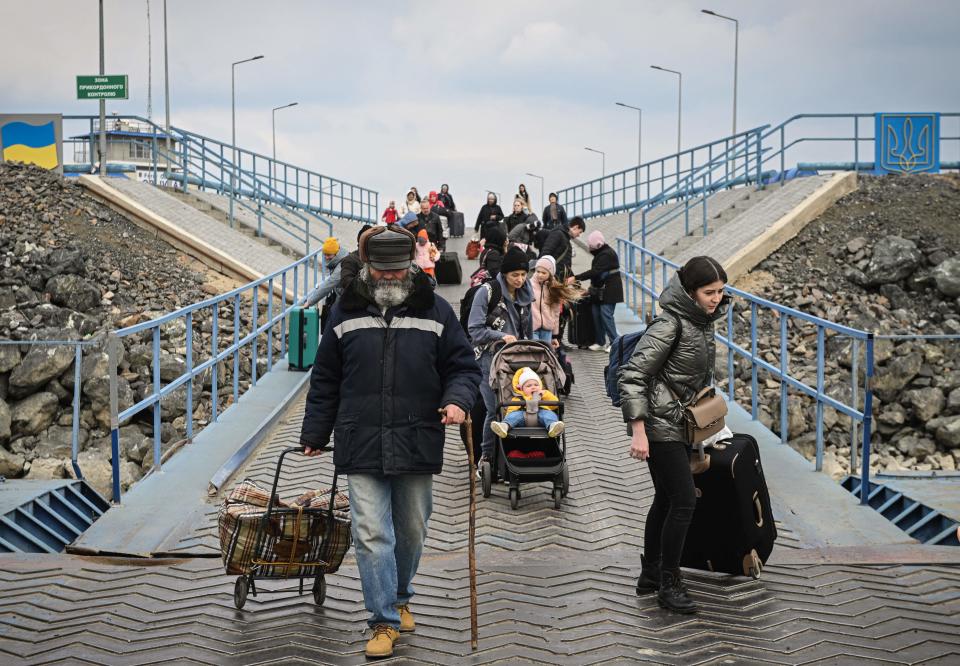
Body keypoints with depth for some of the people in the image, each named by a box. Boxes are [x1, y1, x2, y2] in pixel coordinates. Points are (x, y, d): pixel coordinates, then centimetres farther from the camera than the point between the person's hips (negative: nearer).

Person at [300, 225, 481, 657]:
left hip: (417, 445, 1)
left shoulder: (435, 310, 2)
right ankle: (385, 621, 1)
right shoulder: (346, 313, 4)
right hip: (361, 446, -1)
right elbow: (325, 381, 11)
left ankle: (399, 598, 37)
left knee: (411, 532, 14)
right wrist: (314, 435, 12)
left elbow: (463, 366, 6)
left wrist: (457, 400, -15)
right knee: (372, 533, -6)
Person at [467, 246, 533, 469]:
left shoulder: (525, 294, 11)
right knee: (496, 408, -10)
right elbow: (475, 329, -11)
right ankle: (487, 455, 6)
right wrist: (502, 336, -20)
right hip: (489, 357, -5)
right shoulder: (487, 291, -8)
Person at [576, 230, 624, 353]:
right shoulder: (600, 253, 14)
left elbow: (595, 272, -25)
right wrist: (592, 288, 11)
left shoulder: (607, 254, -18)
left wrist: (576, 278, -26)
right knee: (596, 315, 8)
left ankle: (614, 343, -5)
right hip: (600, 291, 10)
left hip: (609, 291, -10)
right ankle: (600, 342, 15)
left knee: (606, 315, -11)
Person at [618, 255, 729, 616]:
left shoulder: (704, 321, 7)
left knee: (666, 499, 15)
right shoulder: (670, 323, -20)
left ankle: (650, 575, 25)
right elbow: (632, 375, -23)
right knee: (684, 501, -9)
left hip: (681, 424, 9)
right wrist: (638, 432, -25)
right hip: (660, 424, -9)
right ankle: (669, 584, 1)